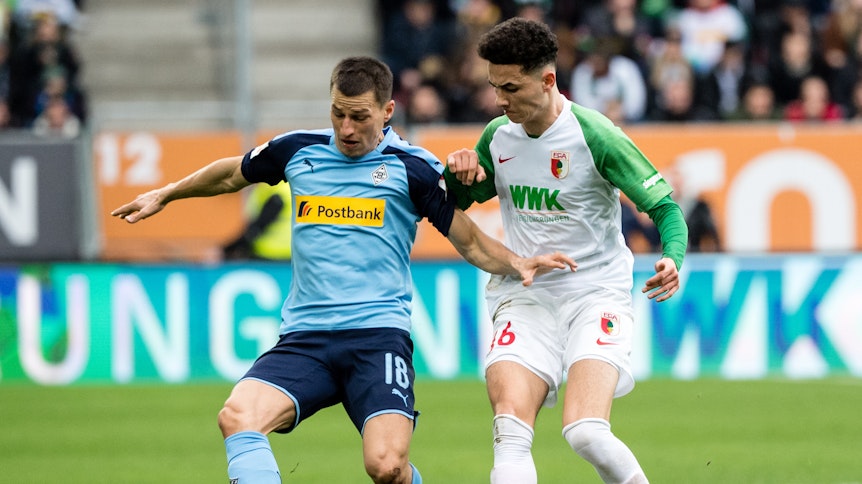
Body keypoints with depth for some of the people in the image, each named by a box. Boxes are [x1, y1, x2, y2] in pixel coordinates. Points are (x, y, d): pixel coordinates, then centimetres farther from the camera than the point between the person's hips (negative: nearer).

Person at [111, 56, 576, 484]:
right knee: (237, 417, -26)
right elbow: (232, 173, 32)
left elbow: (471, 242, 9)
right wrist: (164, 195, 39)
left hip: (377, 336, -3)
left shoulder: (413, 168, 3)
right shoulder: (297, 151, 11)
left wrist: (517, 263, -10)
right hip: (303, 338, 3)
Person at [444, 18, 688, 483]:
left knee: (585, 432, -24)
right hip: (524, 297, 4)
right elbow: (462, 202, 22)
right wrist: (460, 174, -2)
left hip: (596, 294, -4)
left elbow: (664, 206, -9)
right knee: (510, 429, -20)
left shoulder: (594, 136, -13)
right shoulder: (497, 136, 4)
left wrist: (672, 260, -29)